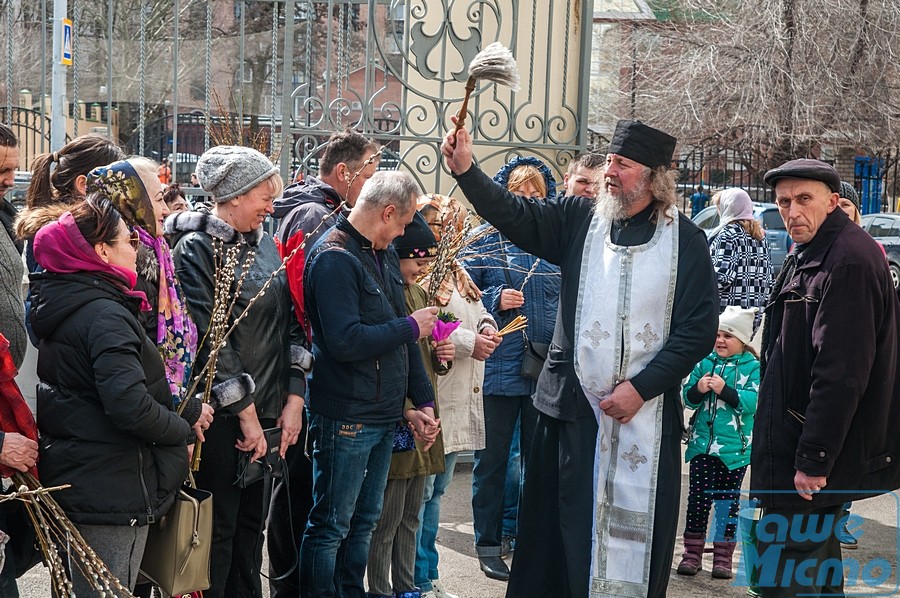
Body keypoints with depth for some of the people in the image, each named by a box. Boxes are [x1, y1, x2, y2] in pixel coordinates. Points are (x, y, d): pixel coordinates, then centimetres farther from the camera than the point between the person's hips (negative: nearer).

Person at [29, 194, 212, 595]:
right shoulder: (105, 314, -19)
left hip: (72, 482, 10)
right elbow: (130, 405, -30)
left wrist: (188, 409, 4)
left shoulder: (61, 305, 12)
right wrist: (184, 428, -11)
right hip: (111, 493, -10)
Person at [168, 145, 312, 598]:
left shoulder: (265, 246, 11)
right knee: (218, 529, 0)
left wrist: (294, 399, 0)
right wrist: (245, 411, -16)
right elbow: (208, 338, -16)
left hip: (267, 413, 7)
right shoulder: (196, 249, -11)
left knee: (252, 525, 14)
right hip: (221, 416, -7)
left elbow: (291, 324, 10)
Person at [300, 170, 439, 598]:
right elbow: (344, 341, -27)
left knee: (364, 521, 17)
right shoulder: (335, 258, -17)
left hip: (384, 415, 9)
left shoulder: (384, 255, 12)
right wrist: (410, 327, -14)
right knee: (330, 527, 1)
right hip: (345, 417, -9)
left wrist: (422, 399, 12)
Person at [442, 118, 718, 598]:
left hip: (645, 410, -2)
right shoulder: (579, 220, 7)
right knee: (562, 527, 8)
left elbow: (699, 329, -4)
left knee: (634, 530, 3)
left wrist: (642, 387, -10)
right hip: (572, 403, 2)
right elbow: (516, 216, -4)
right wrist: (466, 171, -19)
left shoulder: (685, 241, 0)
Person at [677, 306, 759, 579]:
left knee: (728, 502, 8)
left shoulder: (753, 367, -4)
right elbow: (688, 399, 5)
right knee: (698, 498, 4)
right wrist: (698, 389, -16)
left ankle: (723, 556, 16)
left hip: (734, 448, -2)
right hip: (702, 443, 2)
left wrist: (724, 389, -25)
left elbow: (752, 402, -15)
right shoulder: (705, 362, 4)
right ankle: (692, 553, 12)